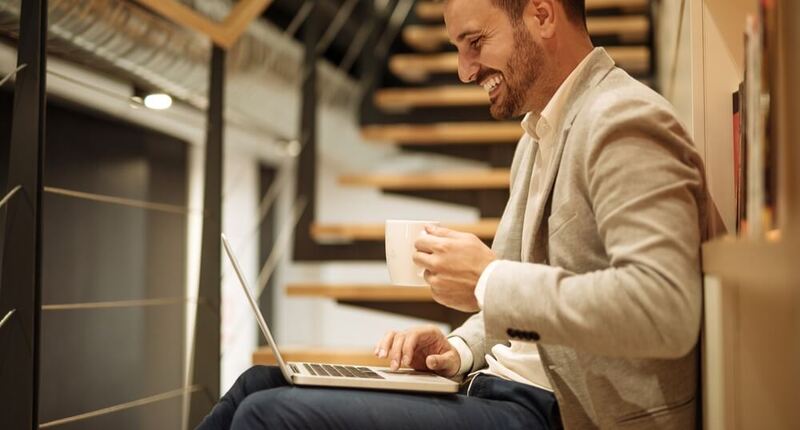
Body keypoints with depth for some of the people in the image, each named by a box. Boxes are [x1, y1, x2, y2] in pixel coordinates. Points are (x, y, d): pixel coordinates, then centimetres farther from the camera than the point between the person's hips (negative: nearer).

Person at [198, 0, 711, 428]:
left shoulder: (625, 122, -15)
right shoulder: (540, 133, 17)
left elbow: (663, 310, -28)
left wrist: (489, 283, -21)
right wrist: (461, 349, 7)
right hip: (507, 383, 10)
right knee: (262, 386, 5)